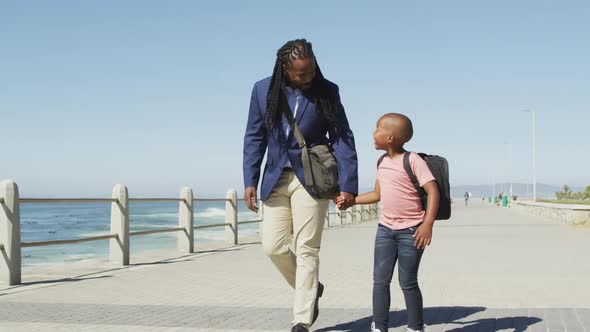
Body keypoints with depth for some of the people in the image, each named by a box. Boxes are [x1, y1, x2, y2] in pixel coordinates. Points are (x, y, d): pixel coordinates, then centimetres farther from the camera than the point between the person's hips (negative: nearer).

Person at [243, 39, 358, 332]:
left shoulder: (327, 91, -5)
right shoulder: (263, 90, 1)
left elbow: (343, 139, -5)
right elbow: (254, 138, 6)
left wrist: (347, 185, -12)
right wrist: (250, 181, -1)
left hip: (311, 177, -3)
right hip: (276, 178, 3)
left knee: (306, 249, -4)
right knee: (273, 247, 2)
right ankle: (310, 289, 28)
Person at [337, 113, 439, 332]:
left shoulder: (413, 161, -12)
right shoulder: (382, 162, 11)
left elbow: (433, 191, -18)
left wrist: (427, 224, -25)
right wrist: (350, 201, 15)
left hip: (411, 231, -7)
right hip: (385, 228, 7)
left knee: (408, 282, 0)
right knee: (380, 279, 2)